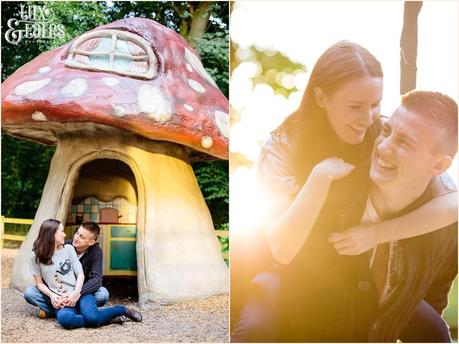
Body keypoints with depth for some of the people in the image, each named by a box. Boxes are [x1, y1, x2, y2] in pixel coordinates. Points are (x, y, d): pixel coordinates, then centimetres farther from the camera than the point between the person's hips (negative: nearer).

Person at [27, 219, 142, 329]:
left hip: (79, 294, 1)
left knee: (92, 317, -33)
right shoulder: (35, 256, 4)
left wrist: (75, 293, -11)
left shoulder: (68, 249, 10)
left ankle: (121, 310, -4)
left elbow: (80, 274, 7)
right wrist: (52, 296, -12)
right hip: (61, 301, -1)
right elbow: (39, 283, 7)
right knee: (64, 318, -39)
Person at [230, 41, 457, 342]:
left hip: (357, 266, 3)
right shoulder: (282, 148, -18)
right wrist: (321, 176, -34)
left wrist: (373, 233, -28)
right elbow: (282, 249, -26)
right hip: (292, 270, -2)